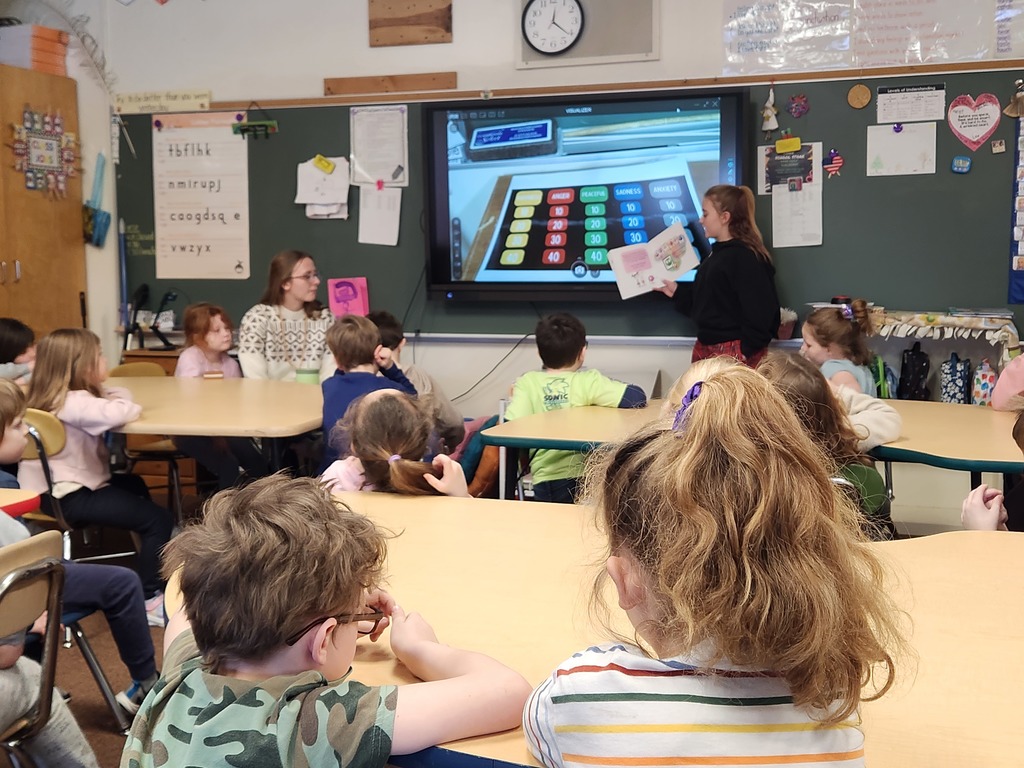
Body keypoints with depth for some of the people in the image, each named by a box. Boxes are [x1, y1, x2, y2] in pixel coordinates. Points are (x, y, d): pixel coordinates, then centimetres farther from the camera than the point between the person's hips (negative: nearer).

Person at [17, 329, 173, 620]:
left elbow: (120, 394, 18)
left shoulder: (60, 397, 11)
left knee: (134, 485, 33)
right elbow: (117, 413, -37)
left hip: (69, 487, 11)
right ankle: (149, 599, -8)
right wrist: (132, 408, -16)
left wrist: (118, 400, -4)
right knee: (158, 519, -15)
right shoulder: (75, 402, -21)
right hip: (67, 497, -11)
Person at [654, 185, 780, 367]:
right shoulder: (717, 253, 15)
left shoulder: (746, 257, -15)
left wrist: (745, 351, -17)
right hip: (706, 350, 9)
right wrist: (677, 291, 13)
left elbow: (761, 313, -20)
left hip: (734, 353, -9)